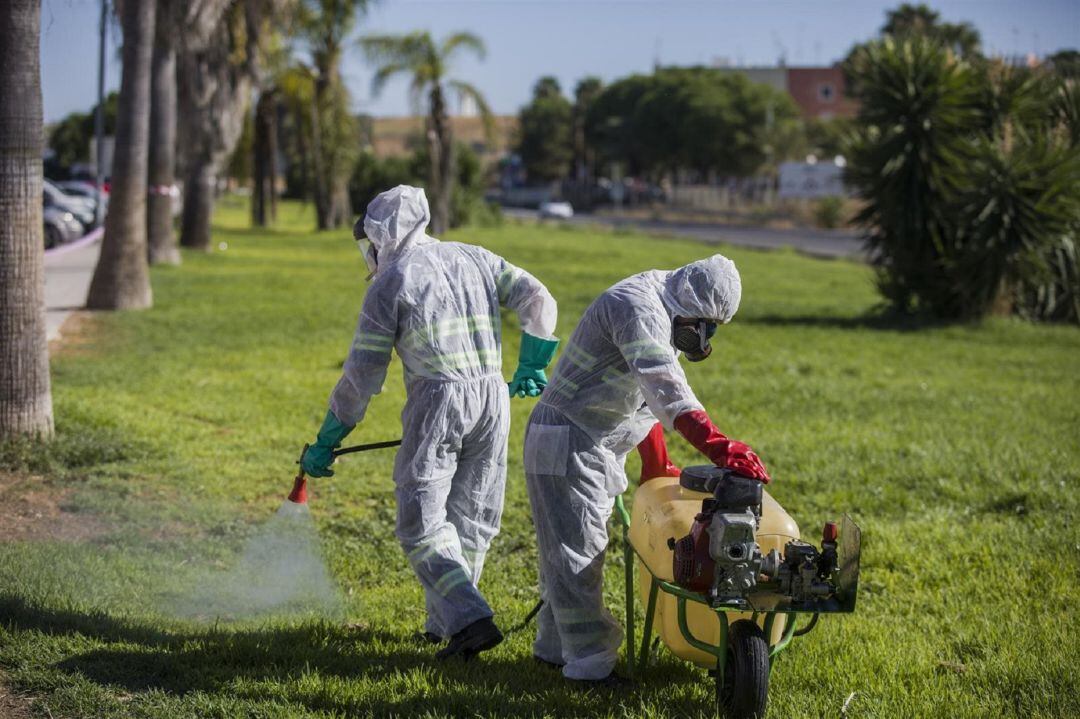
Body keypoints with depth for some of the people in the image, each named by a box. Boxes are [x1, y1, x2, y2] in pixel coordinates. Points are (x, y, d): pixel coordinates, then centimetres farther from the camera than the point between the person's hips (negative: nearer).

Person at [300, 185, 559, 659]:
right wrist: (532, 365, 17)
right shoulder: (475, 259, 15)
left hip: (437, 401, -5)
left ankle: (470, 618, -16)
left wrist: (326, 442, 7)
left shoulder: (389, 284, 0)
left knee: (422, 522, -2)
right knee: (471, 518, 14)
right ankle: (444, 621, 20)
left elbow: (362, 375, -1)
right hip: (493, 395, 6)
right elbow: (538, 300, 8)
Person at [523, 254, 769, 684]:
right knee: (577, 554, -7)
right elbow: (665, 387, -37)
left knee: (573, 551, 17)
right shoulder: (637, 308, -22)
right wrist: (715, 444, -47)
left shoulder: (659, 313, 12)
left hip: (594, 449, 10)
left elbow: (645, 393, 22)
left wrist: (658, 466, 25)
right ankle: (589, 664, -5)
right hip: (566, 445, -10)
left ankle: (554, 647, 27)